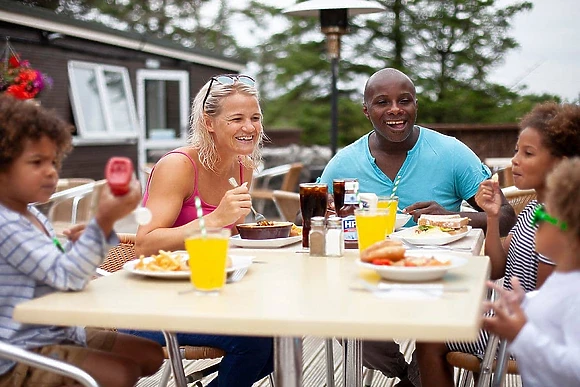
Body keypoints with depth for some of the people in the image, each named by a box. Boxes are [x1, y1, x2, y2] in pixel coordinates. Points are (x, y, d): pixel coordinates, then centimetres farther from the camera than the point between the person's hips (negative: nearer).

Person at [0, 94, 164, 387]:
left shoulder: (34, 215, 10)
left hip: (59, 332, 10)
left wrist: (78, 247, -6)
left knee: (151, 355, 9)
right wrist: (103, 221, -38)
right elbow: (65, 276, -29)